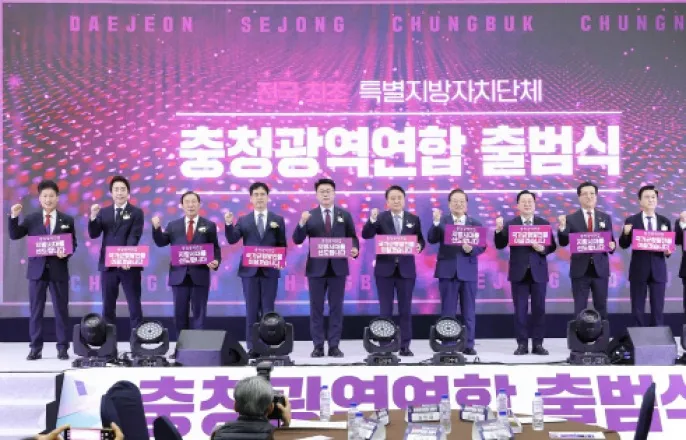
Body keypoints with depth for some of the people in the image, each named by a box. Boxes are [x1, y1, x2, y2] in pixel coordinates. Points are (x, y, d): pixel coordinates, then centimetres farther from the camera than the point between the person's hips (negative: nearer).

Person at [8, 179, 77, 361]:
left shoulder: (67, 220, 6)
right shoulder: (31, 219, 7)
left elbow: (73, 244, 6)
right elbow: (14, 236, -1)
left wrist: (66, 253, -14)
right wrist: (14, 217, -13)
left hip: (58, 270, -1)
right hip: (37, 269, 1)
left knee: (61, 309, 2)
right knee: (35, 310, 4)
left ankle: (63, 348, 8)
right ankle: (35, 348, 9)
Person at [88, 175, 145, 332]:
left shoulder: (136, 212, 1)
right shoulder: (104, 212, 10)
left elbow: (134, 238, -10)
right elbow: (93, 234, 2)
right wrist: (93, 217, -15)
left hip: (129, 265, -3)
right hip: (108, 265, 3)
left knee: (134, 304, 1)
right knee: (108, 305, 8)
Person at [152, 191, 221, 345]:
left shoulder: (209, 226, 6)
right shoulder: (173, 225, 12)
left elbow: (215, 249, 4)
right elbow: (161, 242, 3)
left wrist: (216, 261, -15)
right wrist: (156, 228, -13)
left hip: (200, 275, -2)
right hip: (179, 275, 2)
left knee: (199, 313, 3)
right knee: (180, 313, 7)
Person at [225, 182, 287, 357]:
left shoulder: (278, 220, 7)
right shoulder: (243, 221, 9)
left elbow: (282, 245, 7)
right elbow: (232, 240, -3)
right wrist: (229, 224, -19)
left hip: (270, 270, 0)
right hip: (249, 270, 1)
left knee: (268, 310, 2)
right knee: (251, 310, 2)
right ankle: (252, 347, 6)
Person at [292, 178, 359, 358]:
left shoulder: (345, 215, 7)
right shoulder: (310, 216, 4)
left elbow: (353, 238, 8)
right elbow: (297, 240, -4)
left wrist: (355, 249, -14)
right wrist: (302, 223, -21)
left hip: (338, 267, 1)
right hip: (316, 267, 0)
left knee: (336, 308, 4)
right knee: (316, 308, 3)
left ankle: (334, 345, 9)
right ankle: (318, 346, 8)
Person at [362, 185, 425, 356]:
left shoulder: (414, 219, 6)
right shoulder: (380, 218, 1)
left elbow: (421, 241, 9)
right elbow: (366, 235, -12)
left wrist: (419, 246, -13)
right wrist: (372, 219, -28)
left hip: (406, 269, 1)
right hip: (385, 269, -1)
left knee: (405, 310, 5)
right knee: (385, 310, 4)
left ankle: (405, 346, 11)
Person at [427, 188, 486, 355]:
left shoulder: (475, 223, 8)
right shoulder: (442, 221, 4)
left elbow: (482, 246, 2)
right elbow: (432, 239, -10)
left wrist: (472, 249, -18)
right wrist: (436, 223, -24)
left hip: (468, 271, 1)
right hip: (448, 271, -1)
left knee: (469, 311, 6)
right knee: (448, 311, 3)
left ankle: (468, 345, 12)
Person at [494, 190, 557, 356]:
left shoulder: (544, 223, 6)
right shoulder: (510, 224, 3)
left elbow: (552, 246, 4)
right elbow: (500, 245, -6)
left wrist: (543, 249, -17)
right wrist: (499, 230, -23)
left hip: (538, 272, 1)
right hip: (519, 272, -1)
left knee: (539, 309, 3)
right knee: (520, 310, 1)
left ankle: (538, 344, 9)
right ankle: (522, 344, 6)